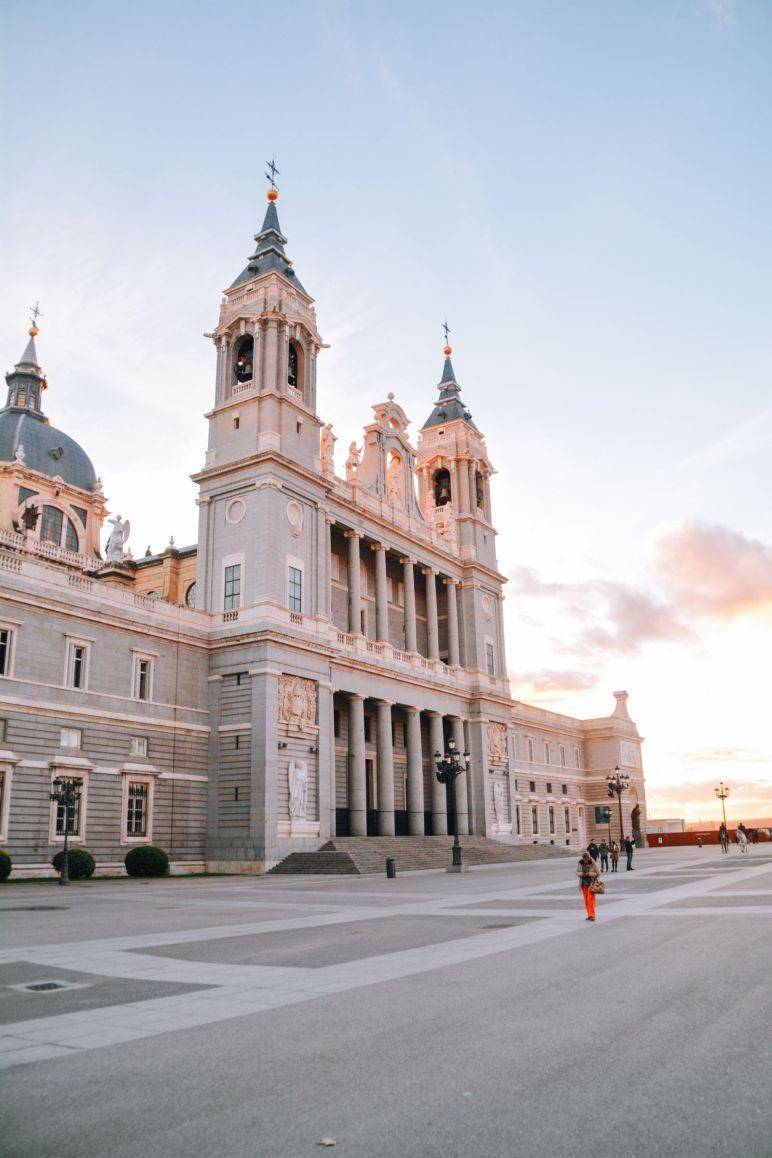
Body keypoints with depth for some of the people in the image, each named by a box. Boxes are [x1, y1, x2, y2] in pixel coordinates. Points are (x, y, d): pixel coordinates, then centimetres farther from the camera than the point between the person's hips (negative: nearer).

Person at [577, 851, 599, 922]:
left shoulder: (593, 864, -9)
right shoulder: (580, 864, 2)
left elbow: (597, 873, -6)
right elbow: (577, 872, 10)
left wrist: (590, 874, -20)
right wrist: (580, 874, -12)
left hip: (591, 883, -4)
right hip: (584, 883, 4)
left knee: (591, 899, -12)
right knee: (586, 900, 8)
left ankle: (592, 915, -10)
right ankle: (589, 914, 18)